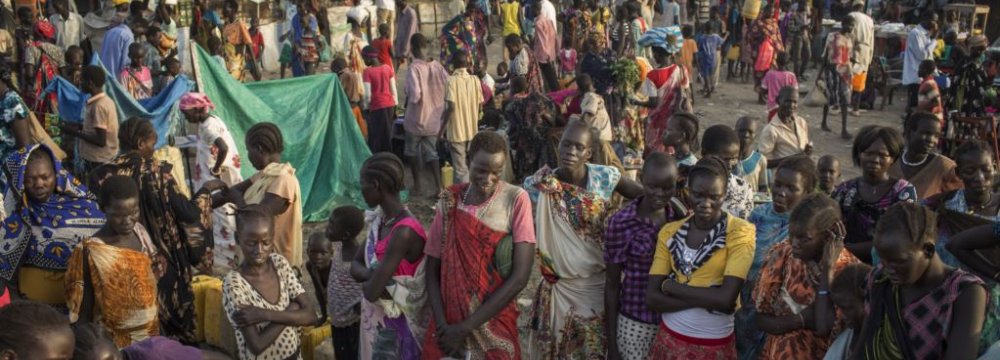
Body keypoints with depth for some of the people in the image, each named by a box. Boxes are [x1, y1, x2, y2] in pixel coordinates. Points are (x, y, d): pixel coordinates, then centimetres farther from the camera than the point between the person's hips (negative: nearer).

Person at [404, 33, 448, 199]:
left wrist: (409, 98, -6)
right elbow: (448, 86, -2)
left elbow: (415, 94, -27)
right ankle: (438, 186, 7)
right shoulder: (437, 65, -3)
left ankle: (418, 185, 19)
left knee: (412, 151, 16)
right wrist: (435, 100, 9)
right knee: (431, 152, 14)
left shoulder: (414, 67, -19)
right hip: (434, 118, 5)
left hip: (416, 118, -5)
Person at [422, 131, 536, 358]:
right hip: (448, 327, 2)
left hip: (494, 325, -2)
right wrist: (443, 325, -12)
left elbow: (520, 276, -15)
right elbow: (432, 270, 2)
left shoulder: (516, 200, -11)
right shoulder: (450, 202, -2)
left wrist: (466, 327, -14)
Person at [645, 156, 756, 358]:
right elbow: (651, 298, -6)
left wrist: (671, 286, -12)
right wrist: (708, 299, -17)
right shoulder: (669, 232, 1)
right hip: (670, 339, 3)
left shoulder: (740, 232, -10)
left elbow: (726, 298, -19)